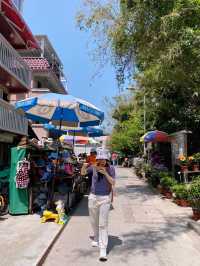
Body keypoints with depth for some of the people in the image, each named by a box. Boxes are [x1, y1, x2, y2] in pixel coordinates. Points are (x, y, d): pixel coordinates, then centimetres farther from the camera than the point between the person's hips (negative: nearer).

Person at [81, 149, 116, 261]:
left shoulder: (111, 168, -10)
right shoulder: (94, 167, -6)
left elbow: (113, 183, -14)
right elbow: (83, 173, 5)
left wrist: (105, 173, -27)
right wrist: (84, 166, -16)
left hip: (105, 198, -3)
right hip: (93, 197, 3)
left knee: (103, 224, -4)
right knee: (94, 221, 19)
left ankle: (103, 249, 2)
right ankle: (96, 238, 44)